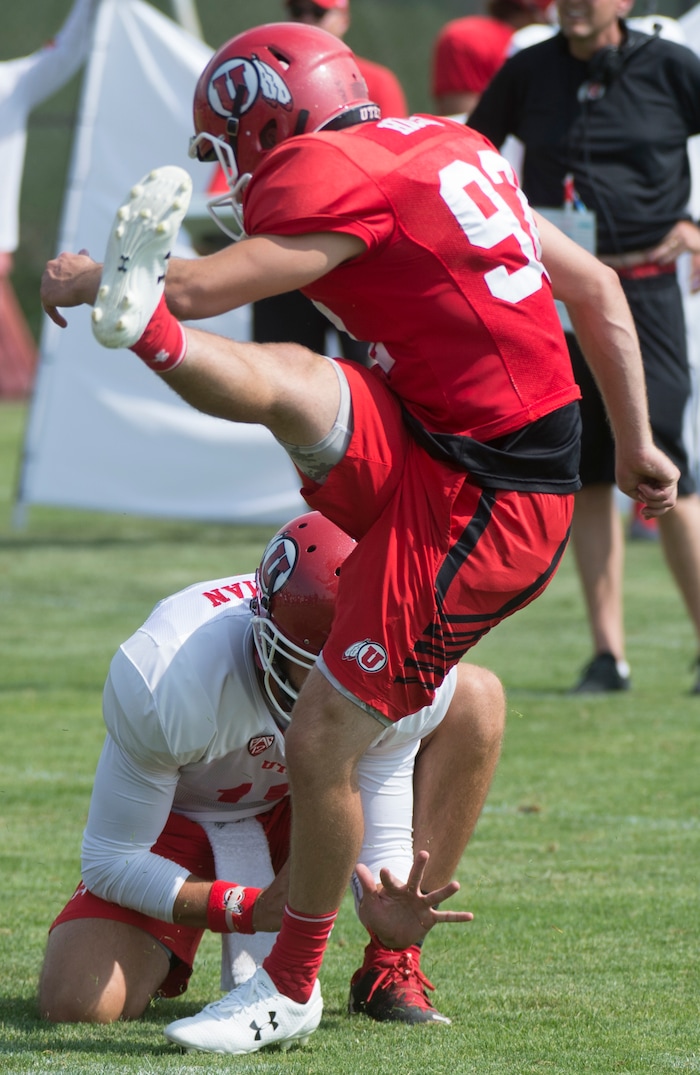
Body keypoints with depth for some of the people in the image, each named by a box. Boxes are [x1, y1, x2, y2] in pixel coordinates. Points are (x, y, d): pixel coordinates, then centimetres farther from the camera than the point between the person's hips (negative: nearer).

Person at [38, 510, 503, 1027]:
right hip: (177, 823, -3)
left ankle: (391, 967, -12)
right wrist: (250, 910, -40)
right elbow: (111, 862, -27)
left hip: (295, 808, 3)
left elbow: (384, 845, -21)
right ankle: (165, 947, 11)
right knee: (78, 1001, -29)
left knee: (475, 698, -17)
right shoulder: (169, 681, -38)